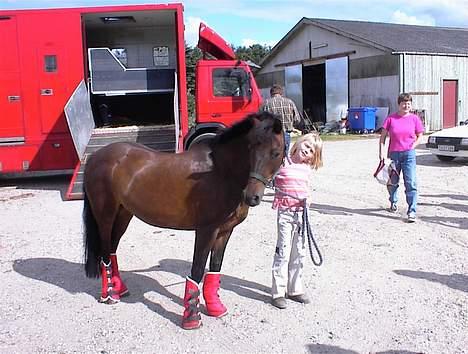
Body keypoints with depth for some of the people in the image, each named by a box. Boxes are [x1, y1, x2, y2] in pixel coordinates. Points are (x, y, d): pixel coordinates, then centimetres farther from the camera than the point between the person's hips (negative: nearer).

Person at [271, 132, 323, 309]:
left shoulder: (307, 168, 9)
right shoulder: (282, 163, -7)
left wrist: (307, 199, -1)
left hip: (301, 213, 6)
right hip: (285, 213, -6)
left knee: (299, 253, 13)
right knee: (283, 253, -3)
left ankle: (295, 289, 26)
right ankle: (278, 292, 7)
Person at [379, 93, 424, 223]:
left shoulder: (414, 119, 2)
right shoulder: (390, 118, -1)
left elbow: (420, 136, 10)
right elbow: (383, 136, 0)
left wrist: (412, 147, -3)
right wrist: (381, 152, -7)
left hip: (409, 154, -1)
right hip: (393, 154, 1)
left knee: (411, 183, -8)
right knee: (392, 182, 15)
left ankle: (412, 211, -6)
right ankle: (393, 203, 40)